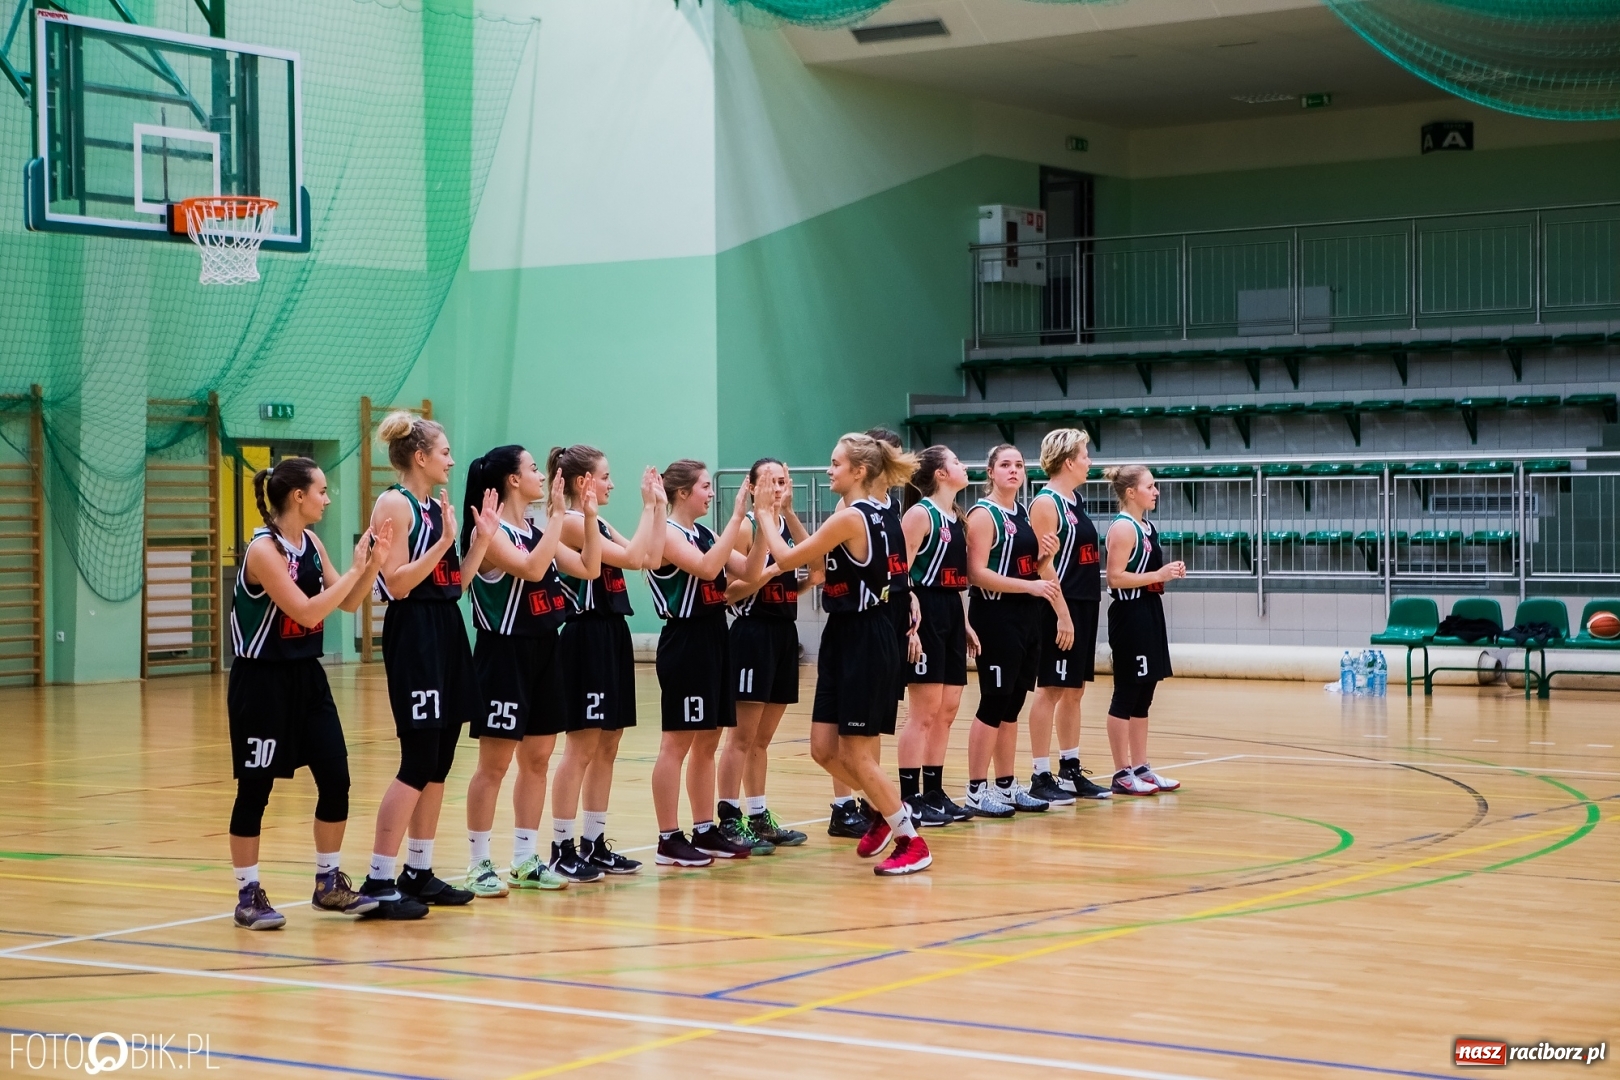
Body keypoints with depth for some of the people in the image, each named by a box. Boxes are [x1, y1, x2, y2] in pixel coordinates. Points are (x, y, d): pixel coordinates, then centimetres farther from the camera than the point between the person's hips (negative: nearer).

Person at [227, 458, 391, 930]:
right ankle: (248, 896, 9)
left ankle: (329, 884, 19)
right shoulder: (264, 549, -18)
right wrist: (354, 568, -18)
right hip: (262, 681, -8)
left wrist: (374, 564, -3)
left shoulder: (311, 543, 6)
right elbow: (307, 611, -24)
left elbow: (348, 604, 12)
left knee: (336, 780, 5)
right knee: (256, 789, -1)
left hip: (307, 676, 8)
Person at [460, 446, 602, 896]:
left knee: (536, 761, 11)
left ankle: (525, 861, 18)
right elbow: (532, 568, -29)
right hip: (504, 654, -8)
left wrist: (589, 517, 2)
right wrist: (558, 513, -24)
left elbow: (589, 568, 11)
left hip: (543, 652, 8)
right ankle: (480, 864, 4)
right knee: (494, 765, -3)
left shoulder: (536, 531, 11)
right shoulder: (492, 533, -13)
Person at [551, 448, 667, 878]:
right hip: (586, 637, -10)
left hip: (613, 633, 10)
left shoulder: (599, 525, 16)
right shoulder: (571, 522, -13)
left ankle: (594, 843, 16)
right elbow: (633, 557, -20)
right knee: (582, 746, -7)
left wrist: (659, 507, 8)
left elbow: (650, 558, 9)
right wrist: (648, 505, -13)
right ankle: (562, 848, -3)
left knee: (607, 745, 11)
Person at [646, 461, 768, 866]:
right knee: (677, 743, -5)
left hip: (714, 639, 9)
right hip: (684, 642, -9)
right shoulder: (667, 533, -11)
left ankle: (705, 831, 19)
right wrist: (738, 517, -25)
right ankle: (669, 839, -1)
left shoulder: (706, 533, 14)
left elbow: (750, 571, 7)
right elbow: (706, 568, -27)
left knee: (707, 743, 12)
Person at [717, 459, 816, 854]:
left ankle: (759, 817, 20)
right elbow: (730, 591, -13)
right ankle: (730, 821, -3)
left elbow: (815, 566, -5)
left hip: (784, 633, 8)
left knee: (762, 738, 14)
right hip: (753, 633, -8)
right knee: (742, 736, -6)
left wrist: (789, 512, -10)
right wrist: (770, 572, -24)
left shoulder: (789, 526, 13)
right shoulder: (746, 527, -7)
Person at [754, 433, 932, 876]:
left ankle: (911, 841, 8)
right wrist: (784, 516, 13)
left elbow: (787, 559, -15)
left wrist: (765, 516, 1)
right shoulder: (867, 514, 12)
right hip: (844, 637, 9)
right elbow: (814, 559, 17)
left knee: (855, 753, -2)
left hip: (865, 640, -9)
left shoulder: (850, 517, -18)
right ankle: (885, 812, 26)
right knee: (824, 749, 10)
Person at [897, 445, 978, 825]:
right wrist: (911, 623, -22)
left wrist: (965, 623, 18)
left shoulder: (956, 518, 16)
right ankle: (910, 799, -4)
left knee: (947, 712, 10)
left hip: (952, 617, 9)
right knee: (924, 713, -7)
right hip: (926, 615, -9)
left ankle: (935, 793, 17)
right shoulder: (920, 513, -10)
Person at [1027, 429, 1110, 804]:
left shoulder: (1074, 500, 15)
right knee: (1050, 690, -5)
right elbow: (1045, 563, -18)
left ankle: (1071, 771, 19)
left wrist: (1090, 605, 14)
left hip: (1084, 607, 9)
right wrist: (1062, 613, -21)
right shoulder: (1046, 503, -12)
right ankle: (1041, 777, -1)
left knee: (1074, 691, 12)